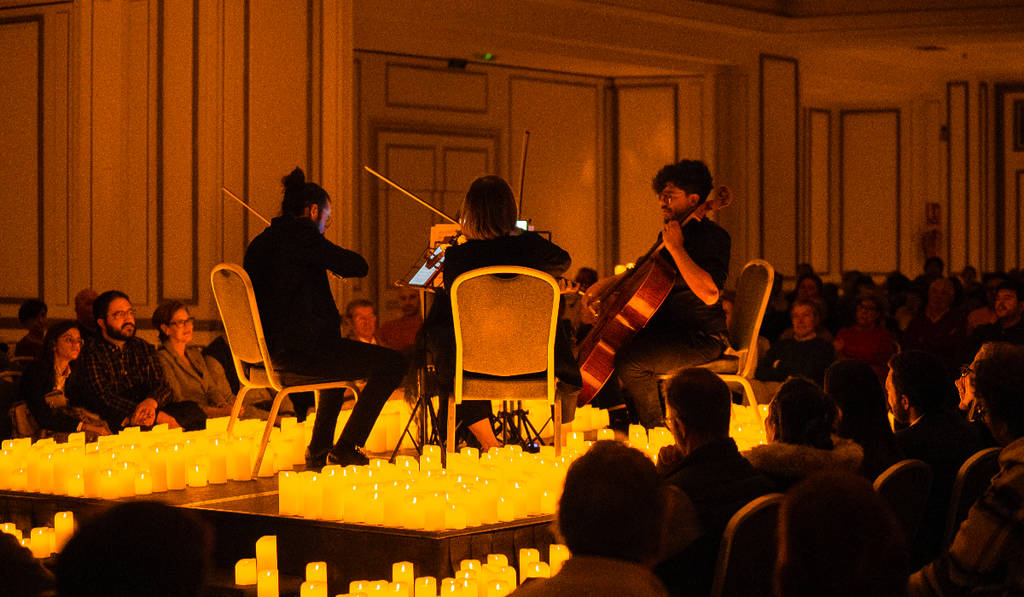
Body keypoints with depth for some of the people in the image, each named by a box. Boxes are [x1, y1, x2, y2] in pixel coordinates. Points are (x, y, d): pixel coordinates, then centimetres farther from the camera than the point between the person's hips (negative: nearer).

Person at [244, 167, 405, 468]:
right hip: (300, 350, -10)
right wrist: (335, 252, 5)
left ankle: (318, 450, 40)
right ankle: (345, 448, 0)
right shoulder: (301, 234, -13)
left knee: (339, 359, 38)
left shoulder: (261, 242, 15)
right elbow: (357, 266, -14)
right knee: (392, 364, -5)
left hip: (269, 349, 10)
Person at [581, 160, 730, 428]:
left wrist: (677, 249, -27)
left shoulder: (713, 237, -15)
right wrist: (606, 283, 15)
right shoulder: (670, 233, 14)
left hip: (701, 340, -9)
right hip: (665, 331, 9)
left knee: (629, 361, -26)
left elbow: (710, 294, -31)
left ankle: (656, 427, -8)